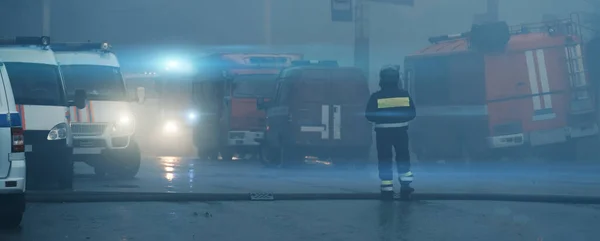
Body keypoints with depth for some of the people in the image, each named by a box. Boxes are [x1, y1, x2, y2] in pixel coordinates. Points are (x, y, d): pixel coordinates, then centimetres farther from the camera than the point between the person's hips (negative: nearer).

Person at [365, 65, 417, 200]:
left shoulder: (376, 97, -10)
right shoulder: (404, 95, -3)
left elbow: (369, 115, -8)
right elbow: (412, 113, 2)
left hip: (383, 132, -2)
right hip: (400, 130, 2)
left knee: (385, 160, 5)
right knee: (403, 158, 17)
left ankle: (387, 189, 2)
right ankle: (405, 185, 13)